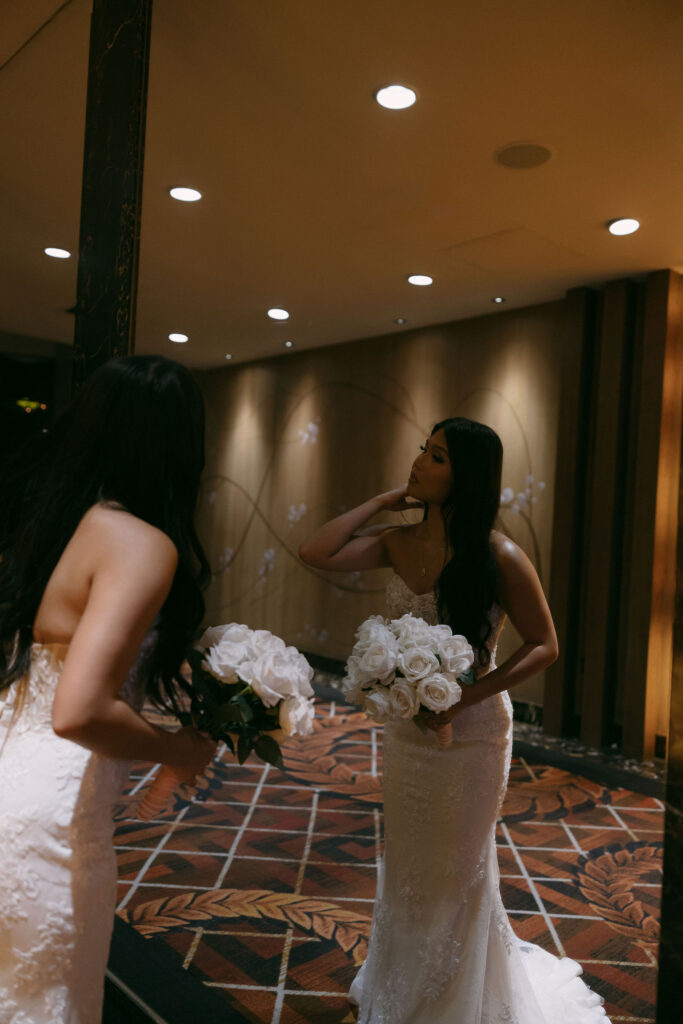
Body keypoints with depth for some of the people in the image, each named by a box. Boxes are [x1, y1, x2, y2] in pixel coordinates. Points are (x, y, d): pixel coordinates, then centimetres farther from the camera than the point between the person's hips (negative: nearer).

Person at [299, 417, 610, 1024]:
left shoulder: (500, 558, -20)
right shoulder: (398, 544, -5)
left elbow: (544, 646, -13)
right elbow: (316, 553, -13)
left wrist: (465, 697, -23)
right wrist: (385, 500, -11)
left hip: (470, 733, -5)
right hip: (405, 728, 5)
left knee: (458, 868, 17)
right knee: (406, 862, 23)